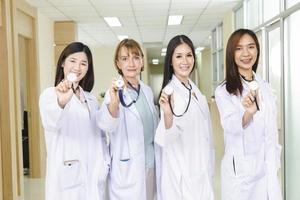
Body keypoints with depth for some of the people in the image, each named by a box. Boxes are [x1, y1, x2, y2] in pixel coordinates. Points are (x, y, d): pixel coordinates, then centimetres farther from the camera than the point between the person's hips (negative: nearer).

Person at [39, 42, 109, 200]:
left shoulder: (91, 99, 12)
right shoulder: (50, 94, -7)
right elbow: (51, 122, -27)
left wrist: (104, 166, 1)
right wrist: (61, 102, -47)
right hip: (67, 178, -5)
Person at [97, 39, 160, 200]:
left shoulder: (147, 91, 4)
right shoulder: (115, 92, -14)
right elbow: (106, 126, -33)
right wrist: (114, 103, -52)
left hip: (150, 165, 6)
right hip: (127, 171, -6)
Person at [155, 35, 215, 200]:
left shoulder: (195, 89, 7)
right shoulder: (170, 92, -17)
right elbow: (166, 139, -24)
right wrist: (167, 114, -43)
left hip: (202, 170, 7)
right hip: (182, 174, -7)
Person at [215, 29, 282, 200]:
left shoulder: (265, 87, 6)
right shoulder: (223, 91, -8)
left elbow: (272, 130, 11)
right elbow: (230, 126, -22)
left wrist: (274, 165, 11)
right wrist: (249, 112, -41)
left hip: (267, 168, 4)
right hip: (239, 169, -4)